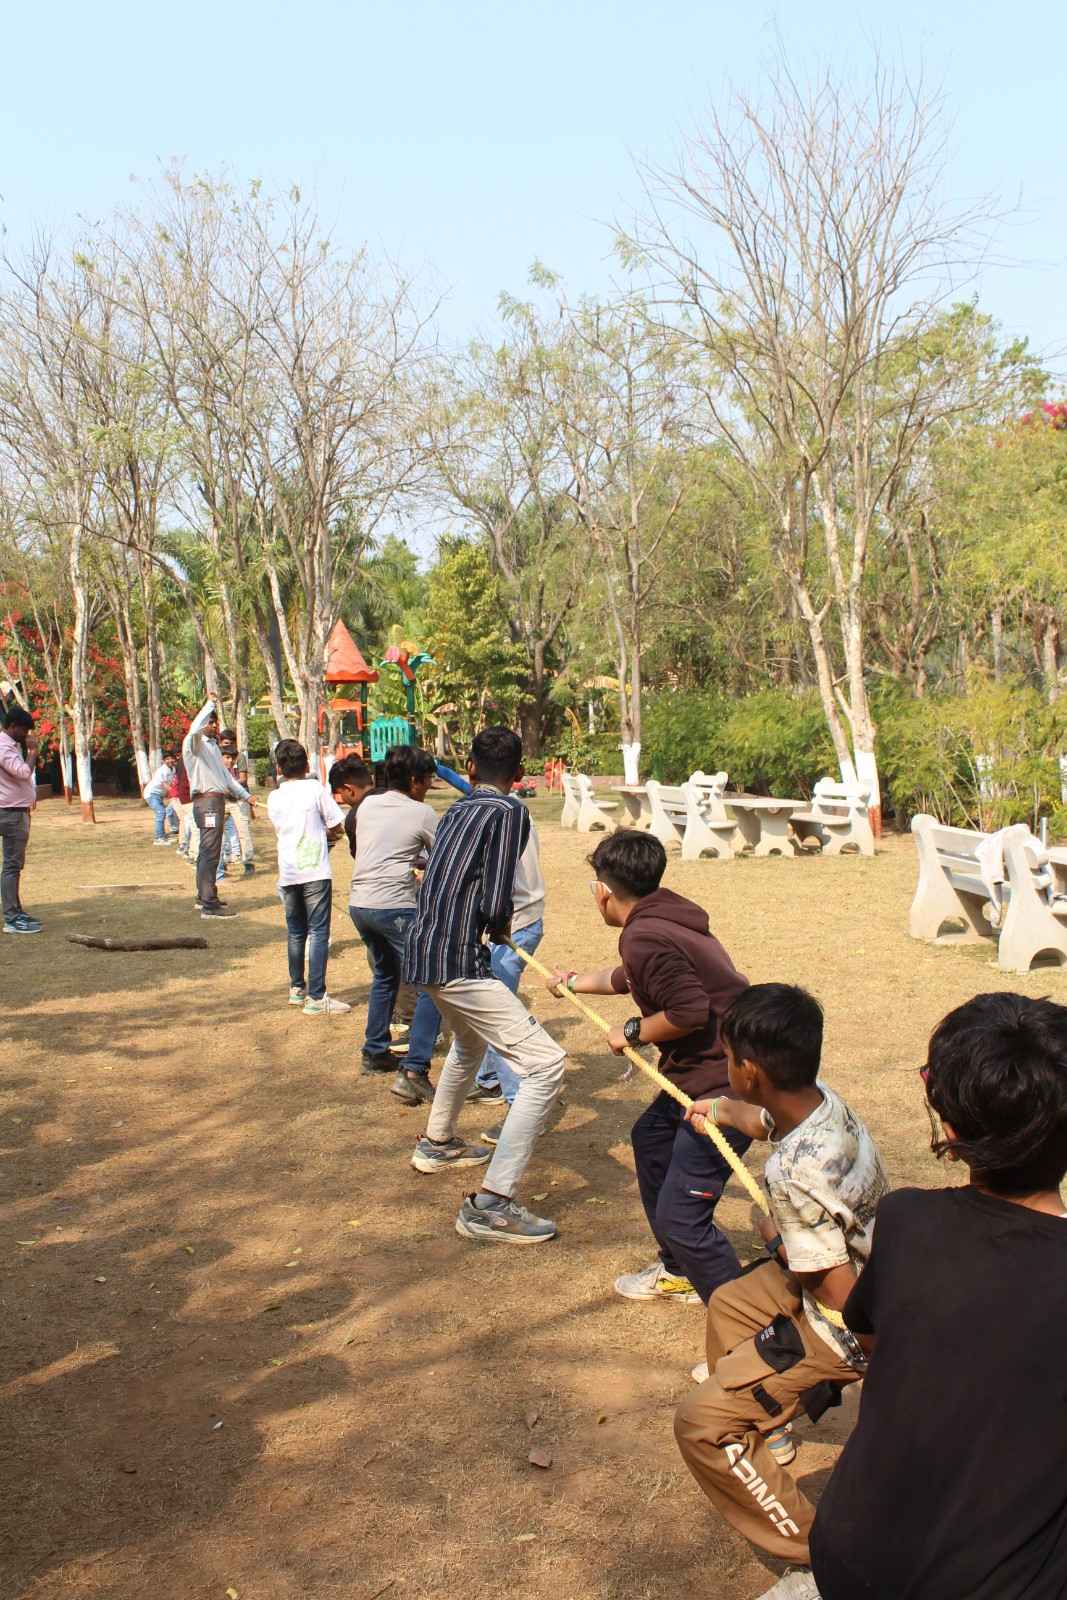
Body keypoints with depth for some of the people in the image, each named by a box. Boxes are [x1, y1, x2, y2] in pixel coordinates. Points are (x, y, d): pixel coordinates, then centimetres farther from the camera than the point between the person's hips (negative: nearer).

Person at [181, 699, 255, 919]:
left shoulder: (213, 745, 22)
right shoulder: (194, 743, -7)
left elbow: (225, 775, 27)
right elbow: (195, 730, -32)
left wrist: (245, 795, 22)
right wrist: (210, 704, -23)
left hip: (217, 801, 10)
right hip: (206, 801, -10)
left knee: (208, 852, 17)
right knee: (210, 853, -12)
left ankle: (204, 897, 27)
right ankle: (209, 905, -14)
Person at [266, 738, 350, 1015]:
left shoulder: (274, 798, 8)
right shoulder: (316, 789, -4)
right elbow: (337, 826, -2)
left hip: (288, 873, 5)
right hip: (315, 871, -5)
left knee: (296, 932, 17)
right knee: (318, 932, -3)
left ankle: (297, 988, 27)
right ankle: (316, 998, -6)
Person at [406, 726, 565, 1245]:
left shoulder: (456, 810, 13)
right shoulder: (509, 812, -9)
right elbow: (495, 905, -16)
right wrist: (499, 930, 4)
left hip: (423, 953, 9)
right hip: (458, 962, -9)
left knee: (469, 1041, 36)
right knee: (546, 1063, -10)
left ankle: (437, 1143, 54)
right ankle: (491, 1204, -12)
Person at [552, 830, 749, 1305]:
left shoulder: (645, 937, -20)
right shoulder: (661, 920, 14)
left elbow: (690, 1011, -29)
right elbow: (628, 978, 34)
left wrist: (634, 1032, -10)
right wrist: (575, 982, 52)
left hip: (725, 1084, -11)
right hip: (701, 1070, 11)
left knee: (680, 1216, -11)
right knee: (650, 1138, 30)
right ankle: (678, 1272, 43)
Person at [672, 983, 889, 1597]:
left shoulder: (798, 1174, -38)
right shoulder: (822, 1099, -10)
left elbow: (840, 1294, -31)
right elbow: (765, 1119, 16)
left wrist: (777, 1241, -13)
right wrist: (719, 1110, 37)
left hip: (848, 1324, -9)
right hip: (867, 1280, 9)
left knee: (701, 1424, -8)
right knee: (729, 1305, 30)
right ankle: (764, 1432, 53)